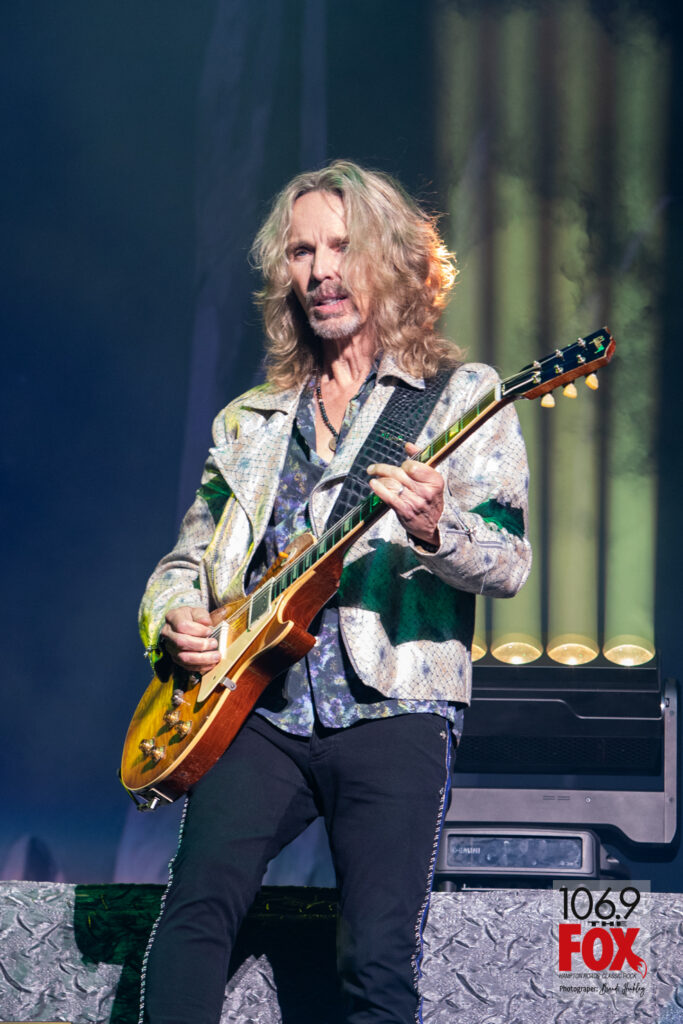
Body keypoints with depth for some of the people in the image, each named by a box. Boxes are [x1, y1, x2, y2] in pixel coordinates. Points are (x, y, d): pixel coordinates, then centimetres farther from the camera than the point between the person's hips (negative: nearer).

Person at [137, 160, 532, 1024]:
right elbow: (183, 560, 28)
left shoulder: (461, 396, 7)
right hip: (261, 715, 3)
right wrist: (173, 617, 5)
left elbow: (510, 565, -2)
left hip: (393, 709, -3)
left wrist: (434, 530, -24)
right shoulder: (250, 421, 21)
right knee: (198, 904, -20)